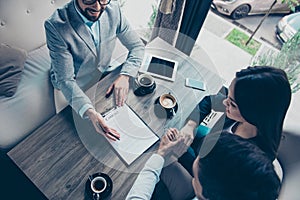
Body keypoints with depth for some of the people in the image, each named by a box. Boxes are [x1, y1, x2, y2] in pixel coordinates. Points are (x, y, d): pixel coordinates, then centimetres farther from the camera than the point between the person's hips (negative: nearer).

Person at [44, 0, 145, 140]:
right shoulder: (55, 26, -29)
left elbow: (137, 46, -7)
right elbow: (65, 80, -27)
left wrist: (124, 75, -25)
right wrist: (90, 112, -44)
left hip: (103, 74, 5)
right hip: (74, 88, -4)